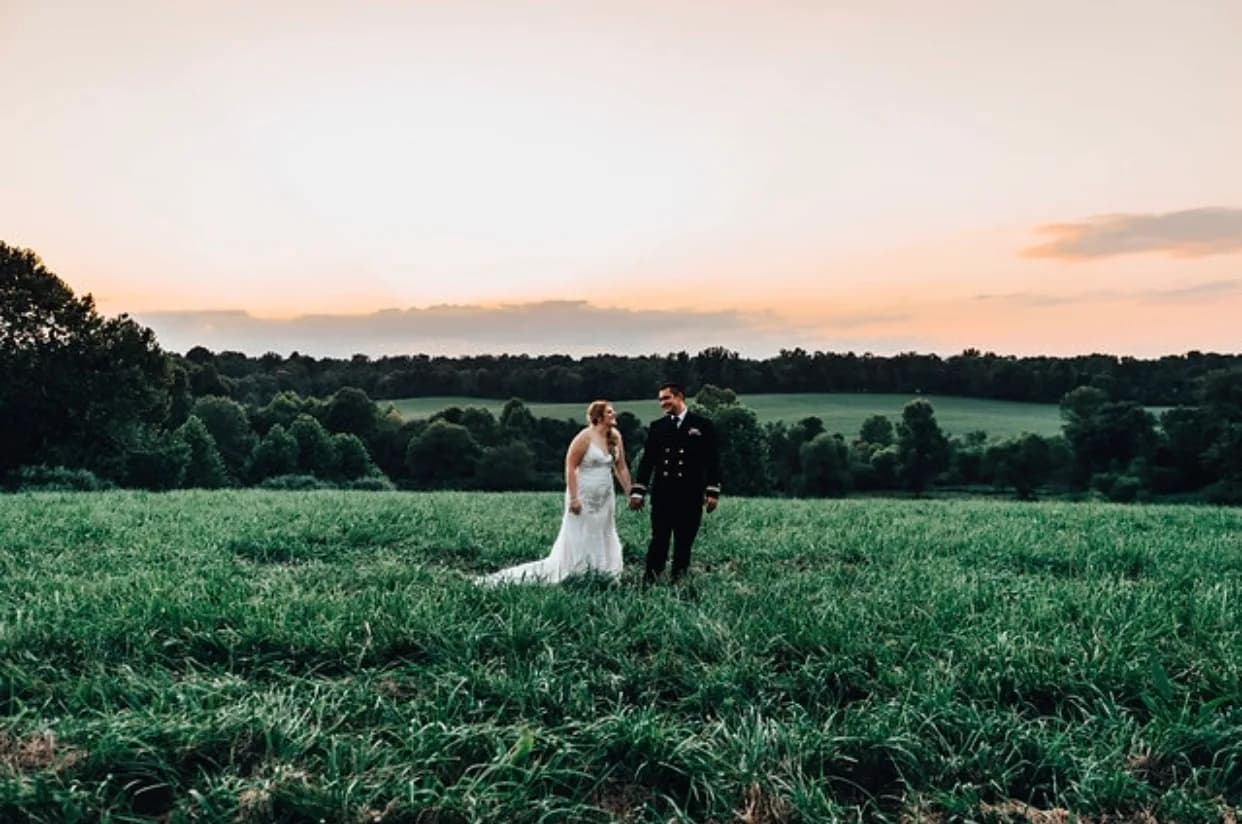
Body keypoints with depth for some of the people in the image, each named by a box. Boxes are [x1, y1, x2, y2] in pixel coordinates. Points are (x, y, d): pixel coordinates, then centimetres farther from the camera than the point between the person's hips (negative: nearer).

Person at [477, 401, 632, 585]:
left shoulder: (615, 437, 5)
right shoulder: (585, 437, -13)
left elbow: (621, 468, 11)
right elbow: (570, 467, -15)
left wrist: (630, 493, 8)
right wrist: (573, 498, -20)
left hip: (605, 499, 7)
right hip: (583, 498, -6)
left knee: (602, 542, 9)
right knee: (577, 543, -1)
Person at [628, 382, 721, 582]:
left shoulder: (703, 425, 3)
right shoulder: (656, 427, 10)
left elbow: (712, 461, 1)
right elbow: (647, 461, 9)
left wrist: (713, 492, -6)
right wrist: (637, 491, 3)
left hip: (690, 497, -1)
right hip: (662, 496, 1)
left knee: (684, 544, 4)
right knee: (658, 542, 0)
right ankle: (649, 581, 3)